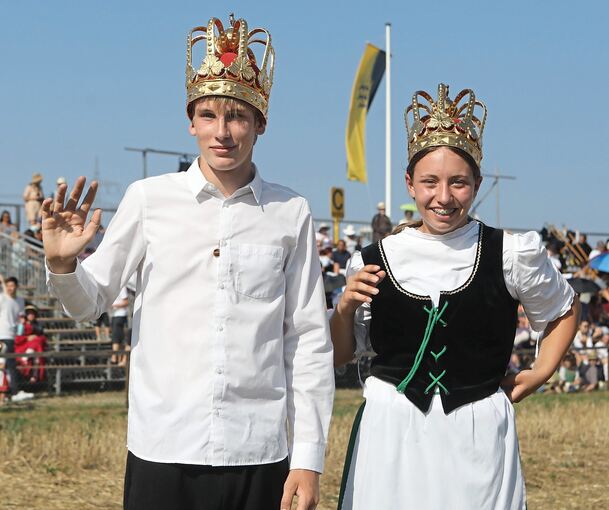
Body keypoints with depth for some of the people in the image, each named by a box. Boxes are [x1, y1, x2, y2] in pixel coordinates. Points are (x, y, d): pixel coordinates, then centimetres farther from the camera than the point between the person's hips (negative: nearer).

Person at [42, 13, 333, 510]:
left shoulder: (291, 213, 3)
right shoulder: (149, 198, 2)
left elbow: (309, 341, 5)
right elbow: (90, 303, 9)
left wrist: (309, 459, 2)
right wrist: (62, 264, -13)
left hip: (260, 457, 0)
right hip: (162, 452, 0)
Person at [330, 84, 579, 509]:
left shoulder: (511, 255, -2)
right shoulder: (374, 261, 1)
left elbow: (565, 312, 17)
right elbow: (340, 355, 11)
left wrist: (541, 374, 6)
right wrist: (346, 308, -6)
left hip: (478, 432, -1)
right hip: (392, 431, 1)